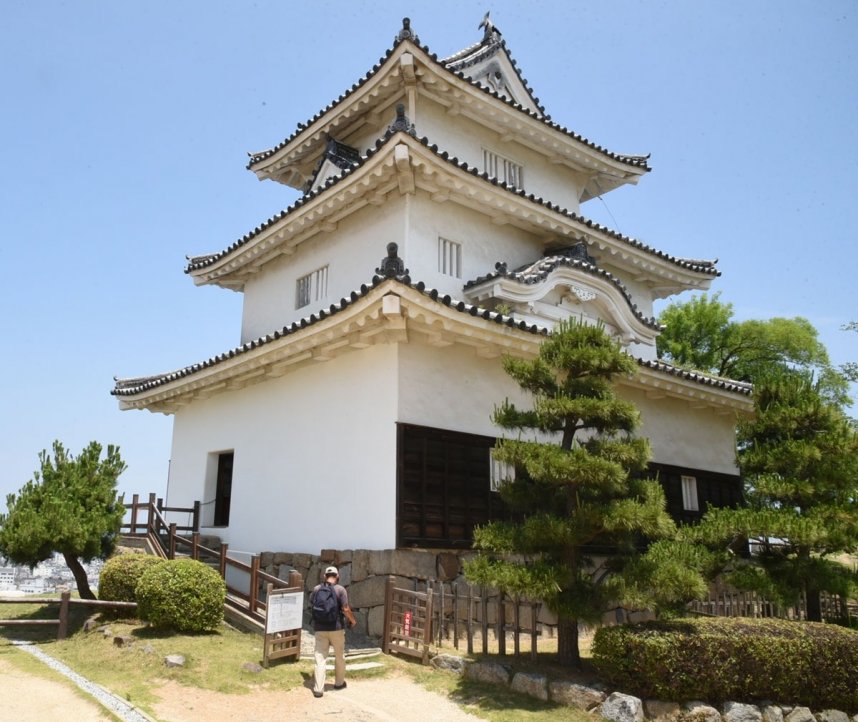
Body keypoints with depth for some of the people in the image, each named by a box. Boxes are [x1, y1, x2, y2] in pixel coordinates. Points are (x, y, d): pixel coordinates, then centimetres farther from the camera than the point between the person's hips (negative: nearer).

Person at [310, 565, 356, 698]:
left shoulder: (316, 589, 1)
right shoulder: (340, 590, -10)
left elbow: (311, 605, 13)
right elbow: (345, 609, -14)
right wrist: (352, 620, 2)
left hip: (320, 628, 2)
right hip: (336, 628, -2)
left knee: (320, 657, 6)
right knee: (339, 656, 17)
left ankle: (318, 688, 2)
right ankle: (339, 682, 30)